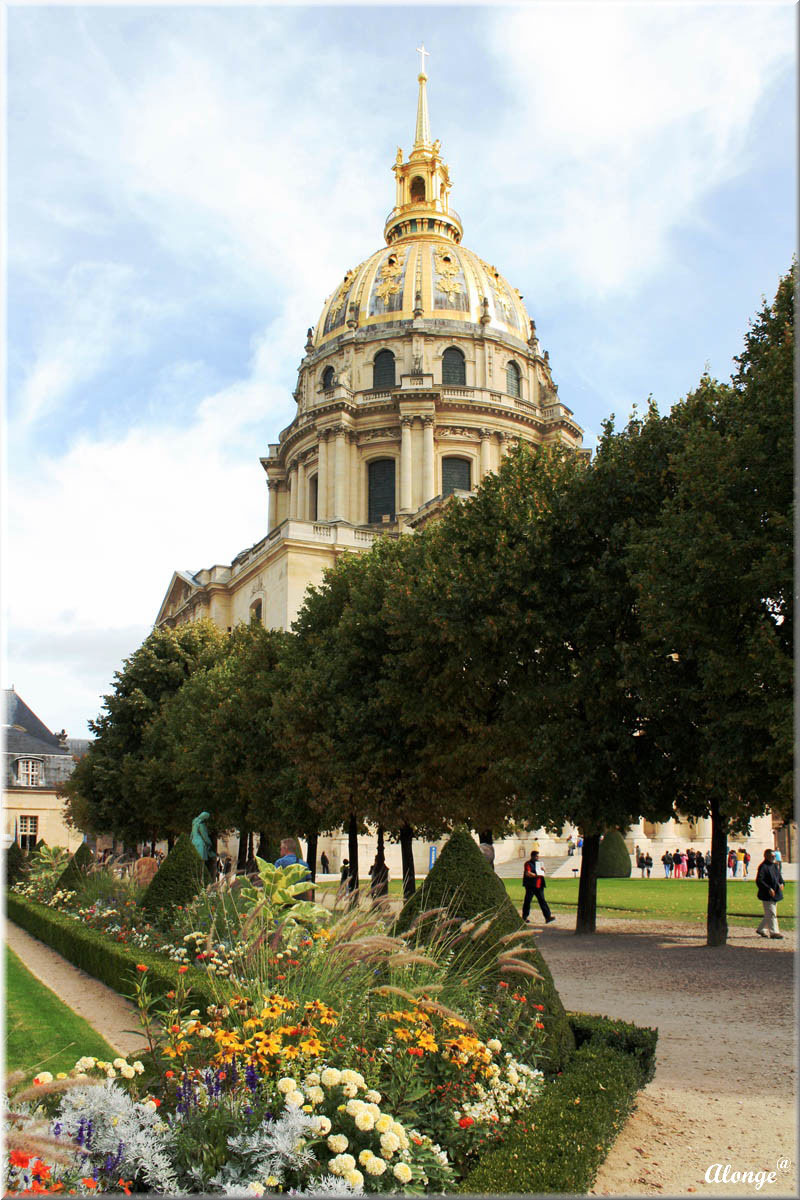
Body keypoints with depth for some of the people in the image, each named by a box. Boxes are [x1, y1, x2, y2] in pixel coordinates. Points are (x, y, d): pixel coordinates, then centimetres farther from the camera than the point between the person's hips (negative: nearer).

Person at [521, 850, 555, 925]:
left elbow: (542, 873, 28)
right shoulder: (528, 864, -7)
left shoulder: (538, 863, 19)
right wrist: (536, 875, -22)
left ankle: (548, 917, -4)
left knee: (542, 901, 1)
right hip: (530, 886, -7)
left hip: (539, 886, 7)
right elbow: (527, 873, -20)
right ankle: (524, 917, 12)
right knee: (527, 901, 2)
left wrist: (543, 870, 5)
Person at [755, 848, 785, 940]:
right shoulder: (763, 867, -15)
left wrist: (781, 883, 1)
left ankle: (761, 929, 26)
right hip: (767, 895, -9)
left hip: (775, 894, 9)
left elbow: (779, 876, 22)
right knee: (771, 913, -6)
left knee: (769, 914, 14)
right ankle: (773, 932, -1)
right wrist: (769, 889, -24)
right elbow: (759, 881, -19)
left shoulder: (775, 865, 12)